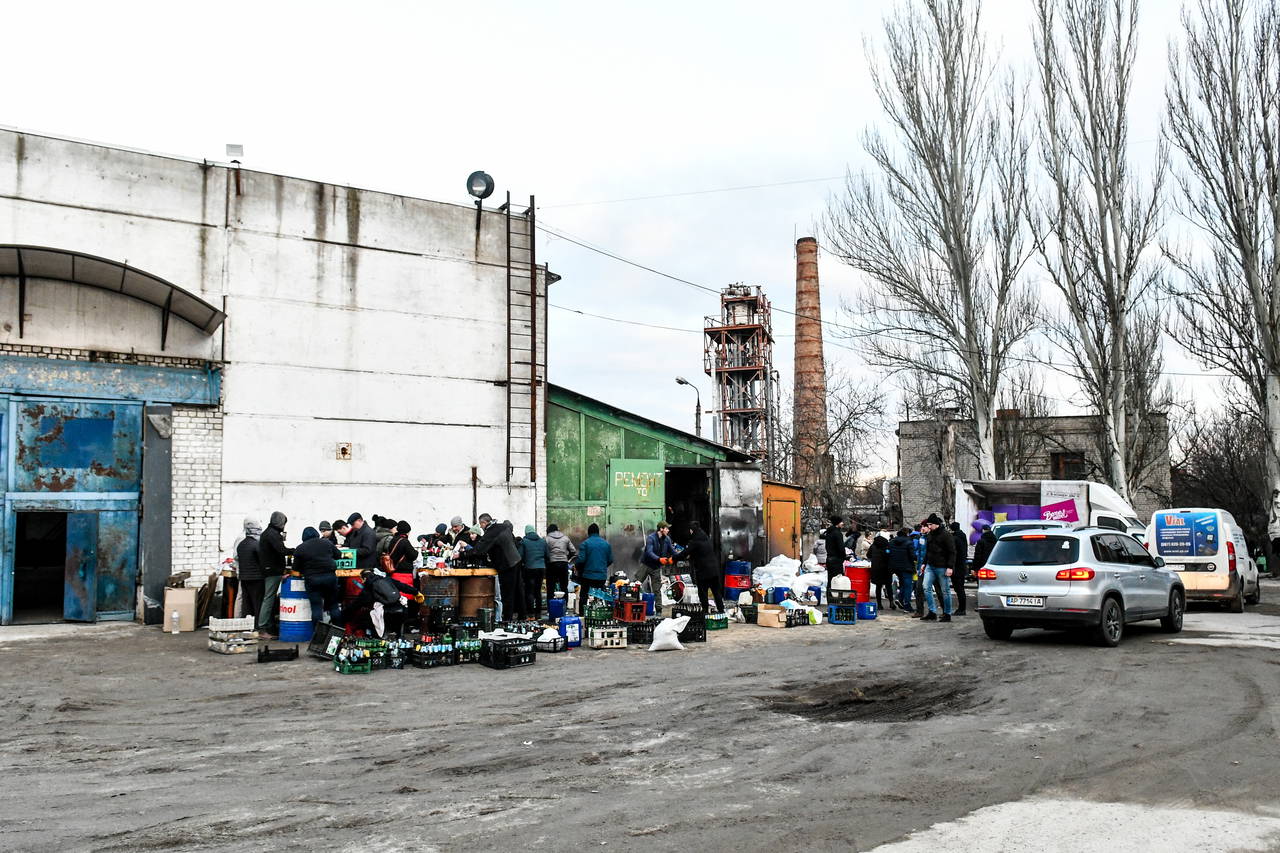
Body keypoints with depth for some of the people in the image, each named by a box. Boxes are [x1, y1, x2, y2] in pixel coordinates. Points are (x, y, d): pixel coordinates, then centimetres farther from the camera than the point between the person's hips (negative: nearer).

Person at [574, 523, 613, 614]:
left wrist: (579, 570, 5)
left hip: (587, 576, -3)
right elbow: (610, 560, 7)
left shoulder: (585, 543, -9)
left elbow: (581, 559, -13)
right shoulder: (606, 544, 4)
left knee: (583, 596, 8)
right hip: (602, 576, 3)